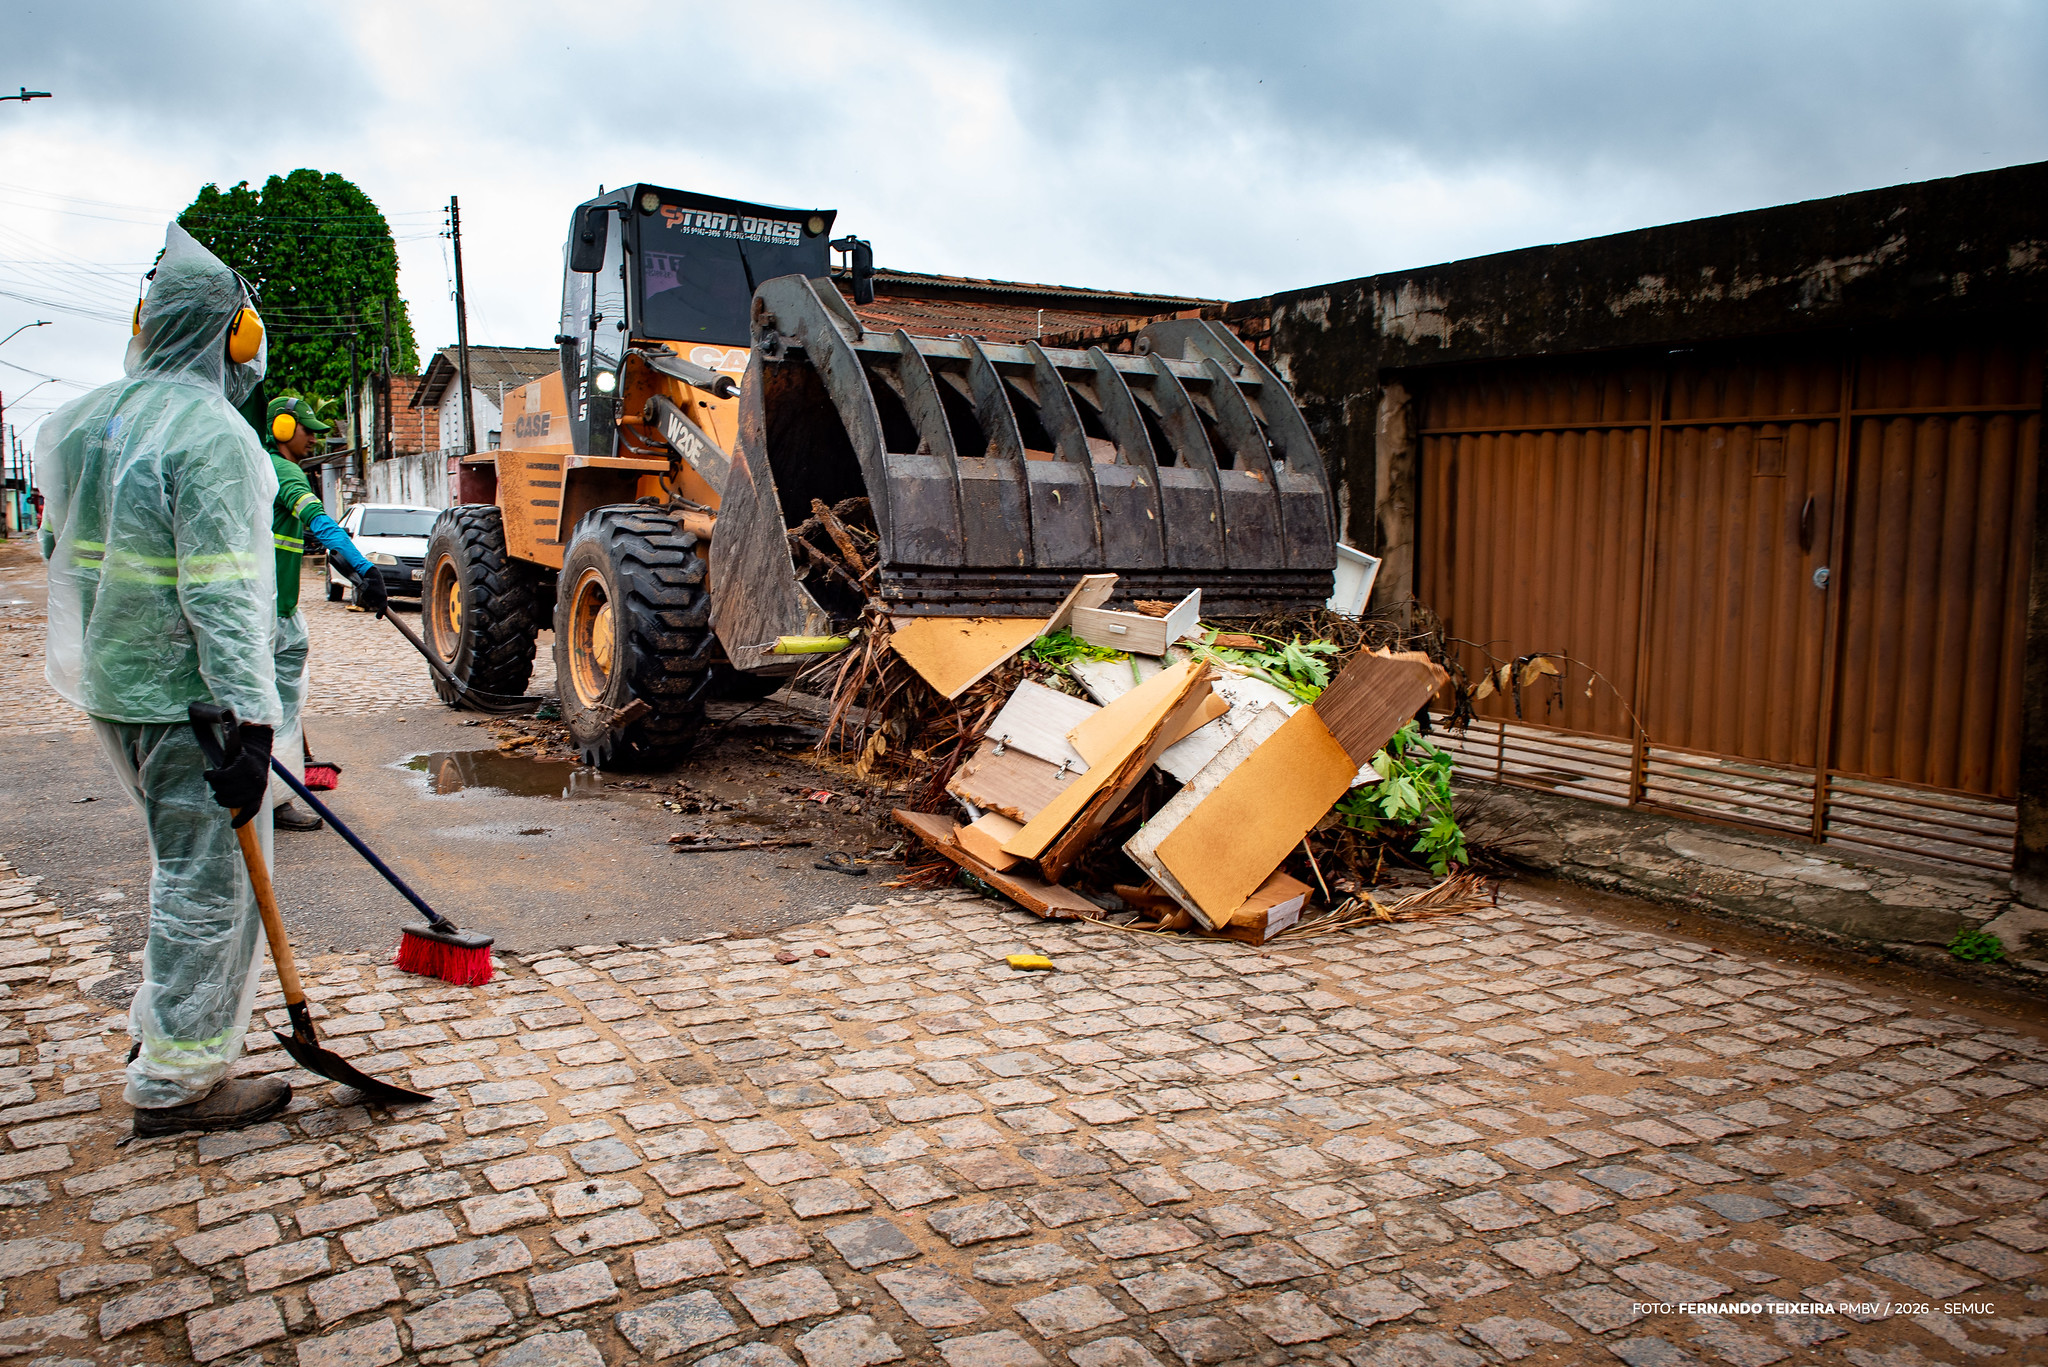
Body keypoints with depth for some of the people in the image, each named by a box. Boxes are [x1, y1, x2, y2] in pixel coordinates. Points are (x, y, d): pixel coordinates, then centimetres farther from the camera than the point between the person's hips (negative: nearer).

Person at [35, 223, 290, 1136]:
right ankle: (176, 1079, 8)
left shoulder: (78, 421, 10)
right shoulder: (211, 435, -18)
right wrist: (250, 722, -23)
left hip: (106, 686, 9)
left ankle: (162, 1018, 37)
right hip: (184, 699, -9)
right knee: (210, 881, 0)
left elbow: (60, 550, 21)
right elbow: (221, 596, -23)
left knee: (182, 859, 24)